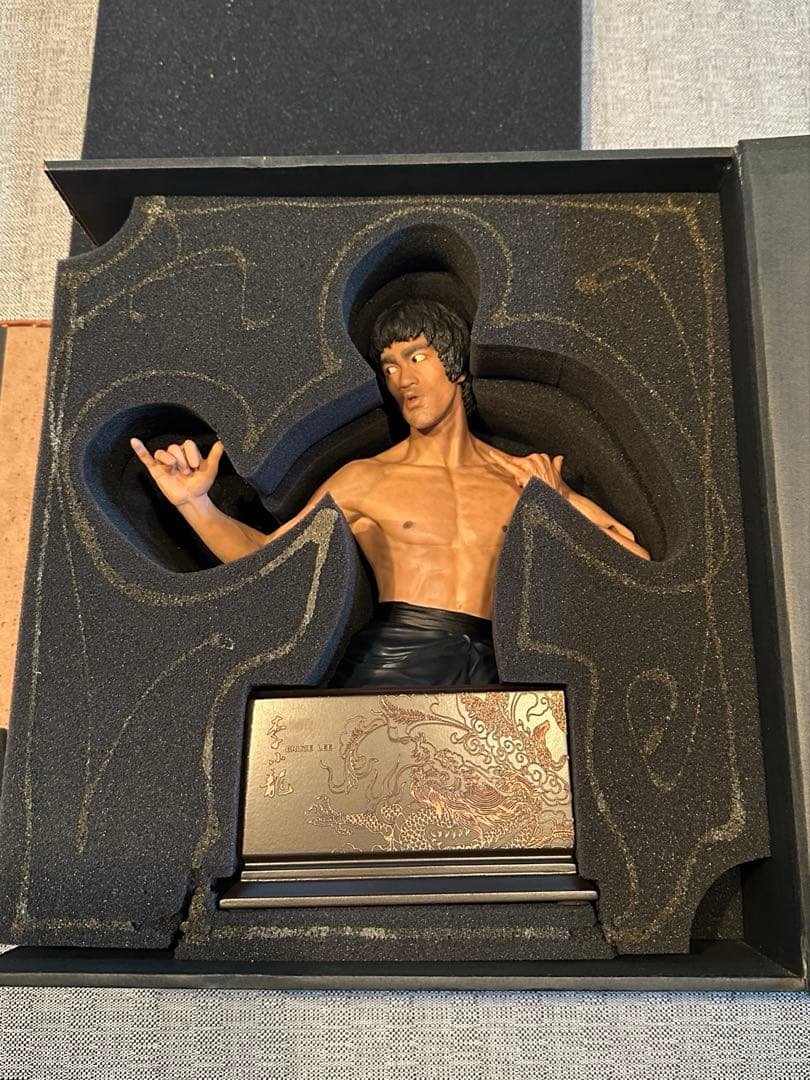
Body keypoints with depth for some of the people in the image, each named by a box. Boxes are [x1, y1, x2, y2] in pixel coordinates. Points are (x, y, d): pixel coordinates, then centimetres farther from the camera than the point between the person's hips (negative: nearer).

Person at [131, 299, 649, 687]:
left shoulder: (526, 476, 15)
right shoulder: (366, 480, 11)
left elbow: (635, 561, 17)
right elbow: (263, 553, 8)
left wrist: (560, 504, 3)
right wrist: (195, 503, -7)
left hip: (486, 672, 2)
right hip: (391, 668, -1)